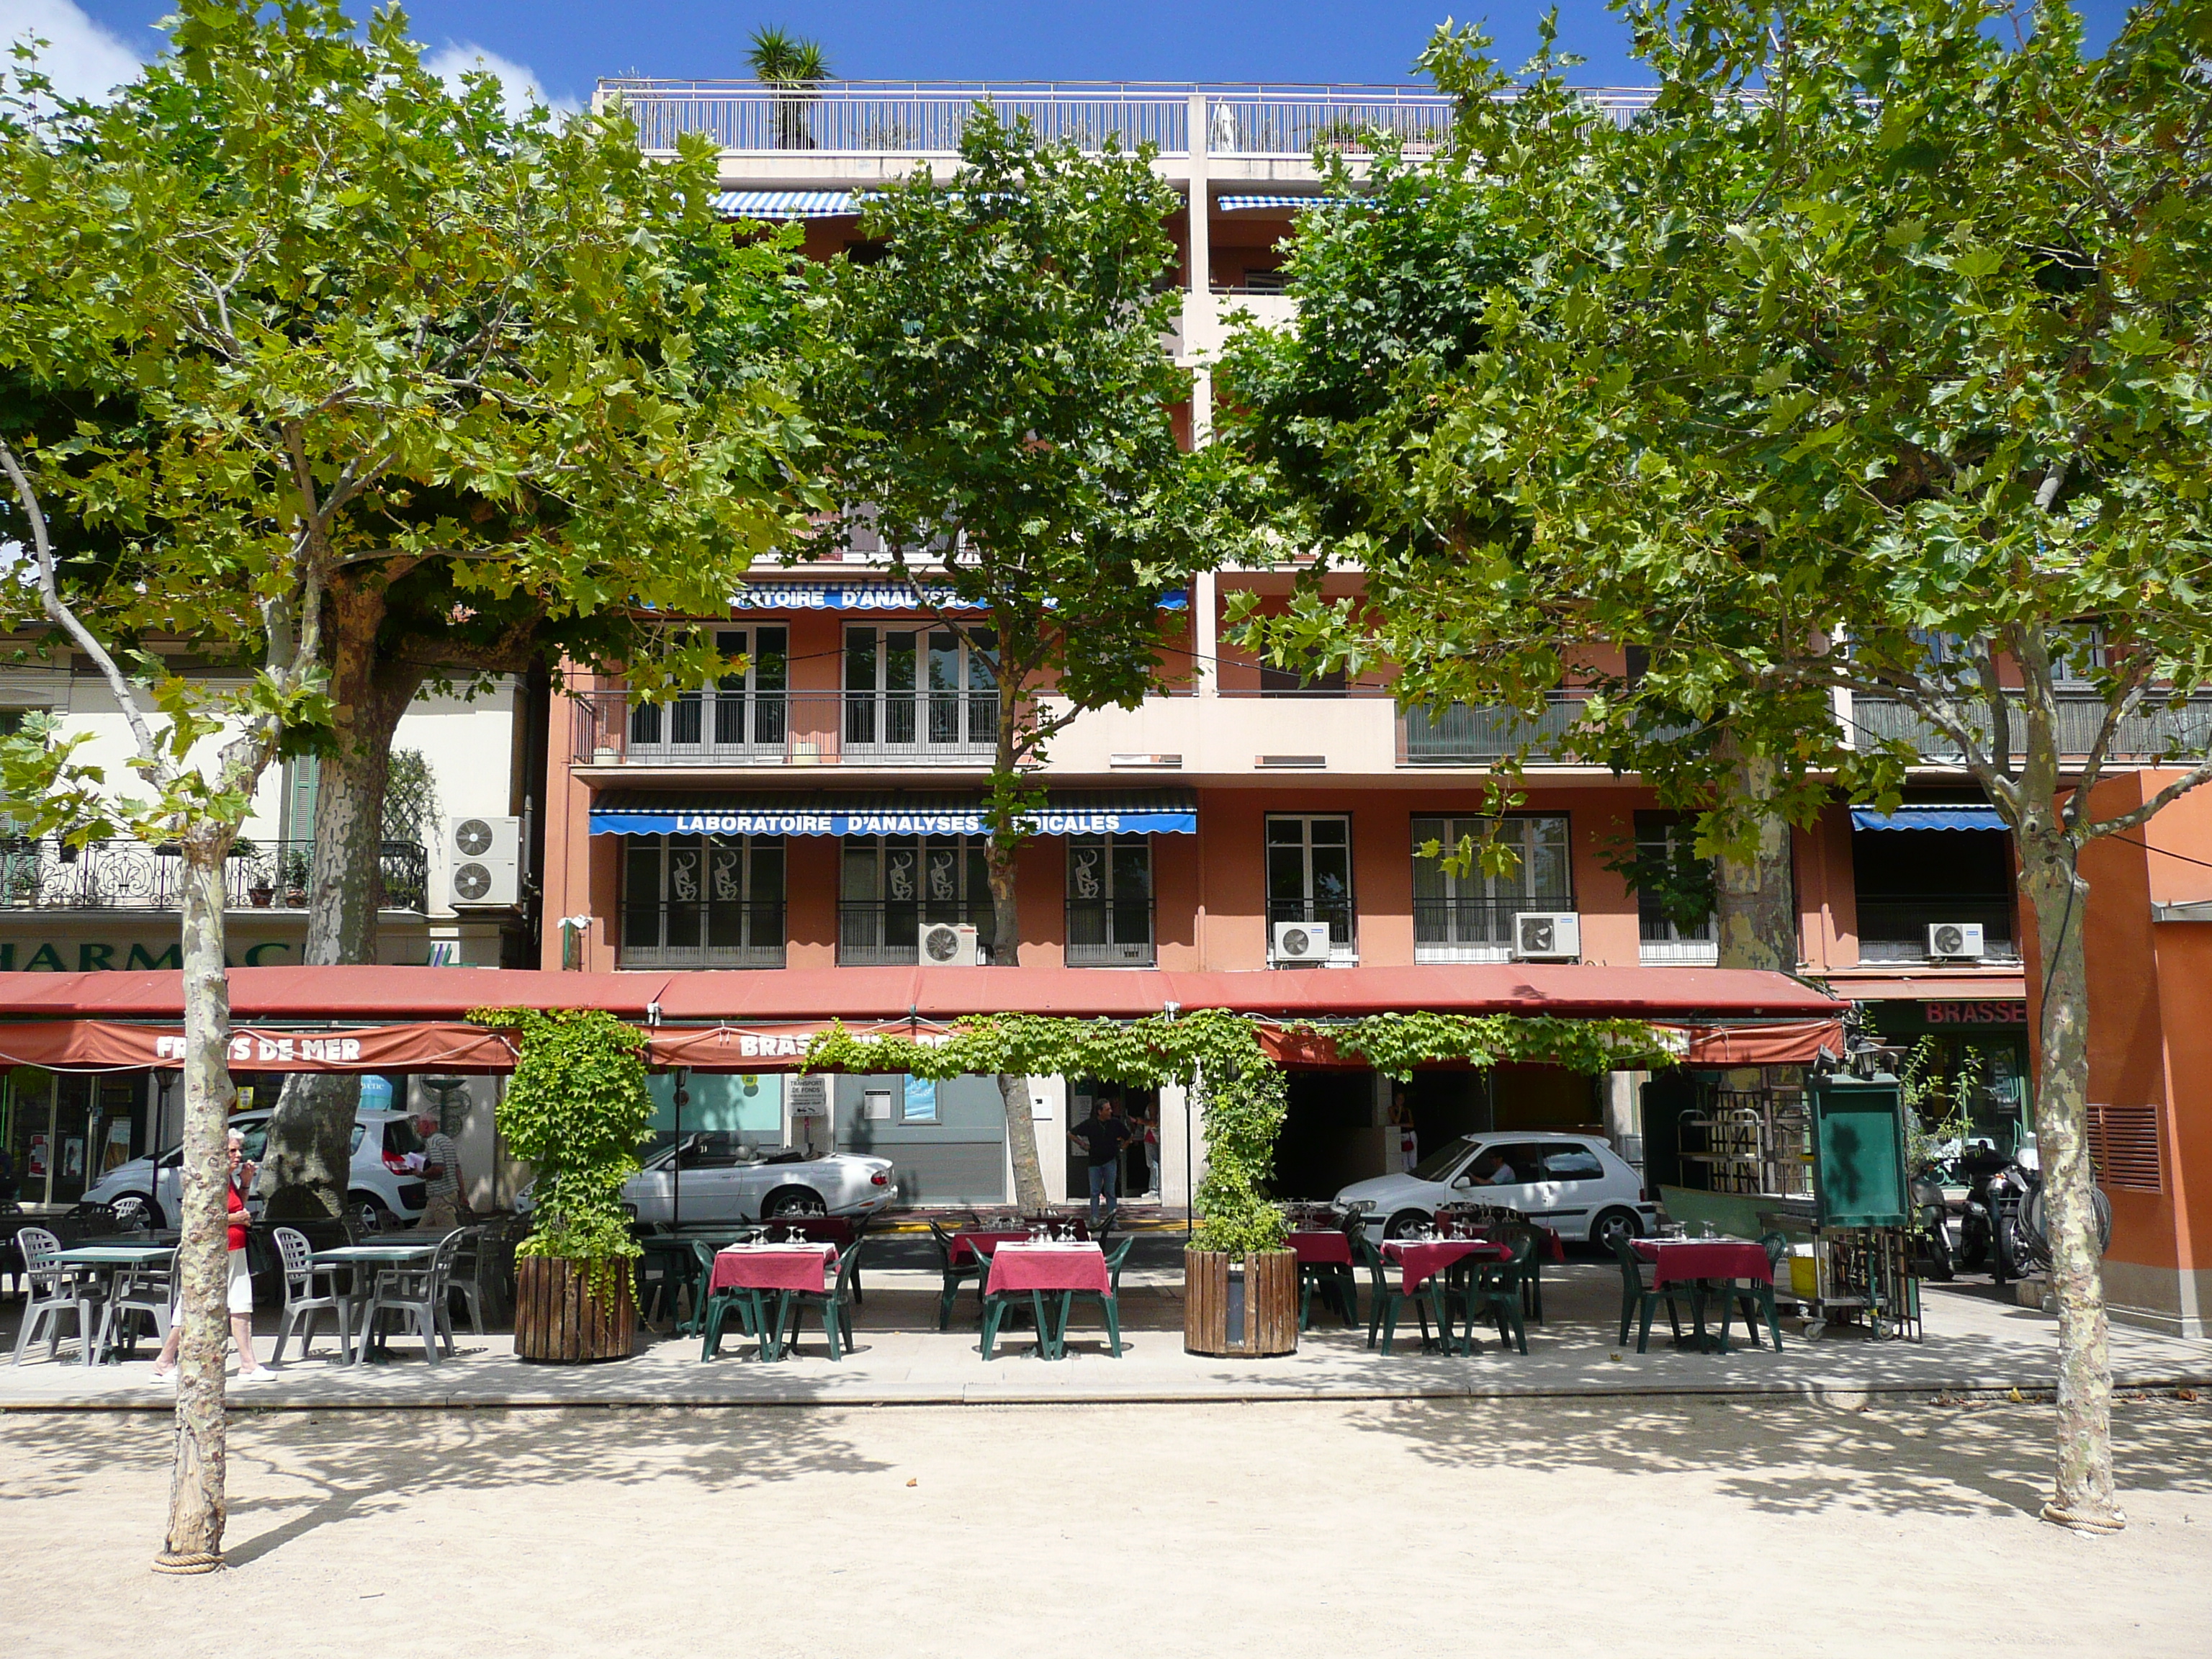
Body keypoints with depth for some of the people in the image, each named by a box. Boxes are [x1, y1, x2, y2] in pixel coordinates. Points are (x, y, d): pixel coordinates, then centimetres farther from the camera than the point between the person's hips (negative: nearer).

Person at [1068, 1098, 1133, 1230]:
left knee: (1111, 1192, 1)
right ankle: (1094, 1221, 1)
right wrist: (1083, 1145, 1)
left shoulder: (1116, 1123, 0)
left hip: (1111, 1161, 1)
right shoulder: (1090, 1125, -5)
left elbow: (1127, 1137, 17)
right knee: (1095, 1192, -2)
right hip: (1095, 1162, -1)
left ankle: (1112, 1221, 3)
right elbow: (1071, 1134, 4)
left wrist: (1121, 1147, 10)